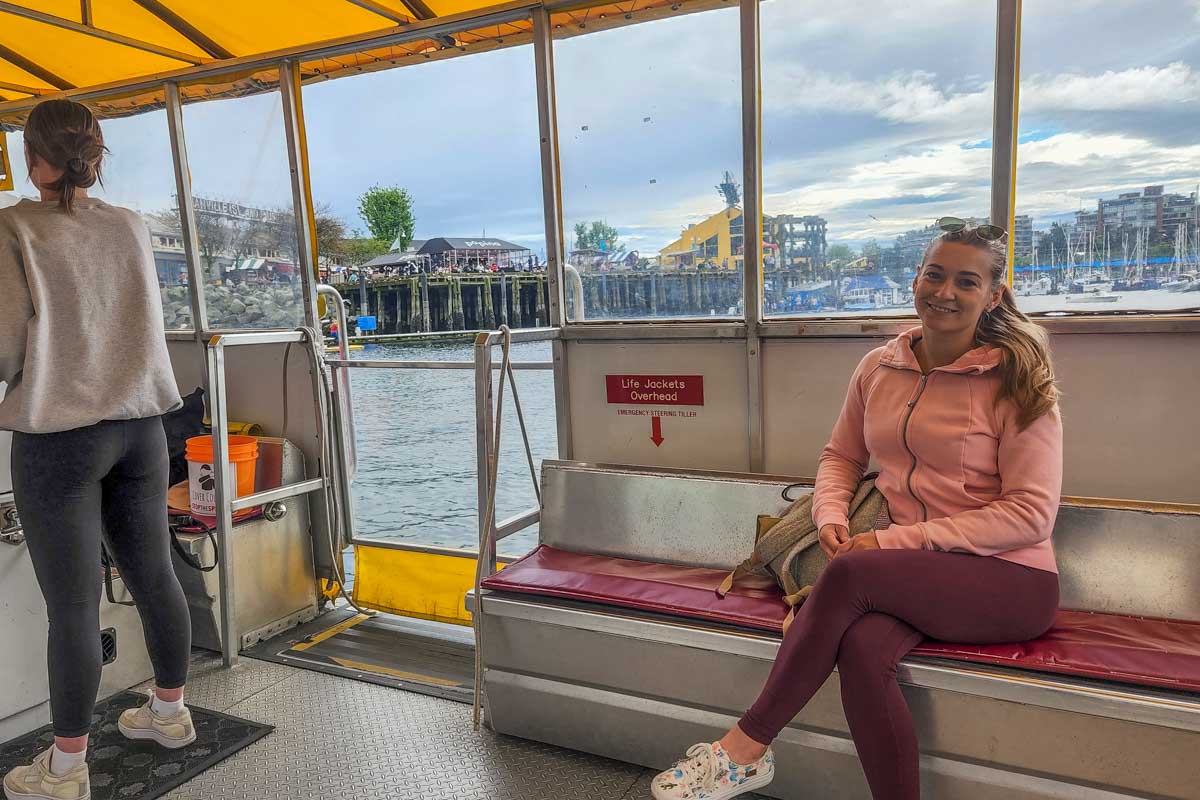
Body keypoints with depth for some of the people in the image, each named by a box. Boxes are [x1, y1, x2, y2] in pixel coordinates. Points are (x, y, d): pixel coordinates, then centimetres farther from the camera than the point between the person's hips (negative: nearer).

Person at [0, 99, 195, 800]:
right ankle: (170, 713, 31)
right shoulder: (132, 228, 5)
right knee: (154, 575, 14)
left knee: (74, 604, 2)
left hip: (58, 437, -4)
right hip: (139, 427, 5)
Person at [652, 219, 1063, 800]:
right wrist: (831, 516, -7)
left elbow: (1031, 513, -12)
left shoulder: (1017, 382, -8)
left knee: (849, 572, -31)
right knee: (862, 647, -32)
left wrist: (897, 540, -19)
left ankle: (746, 749, -18)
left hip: (1008, 578, -4)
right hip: (907, 570, 4)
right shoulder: (879, 368, 6)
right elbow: (840, 456, 16)